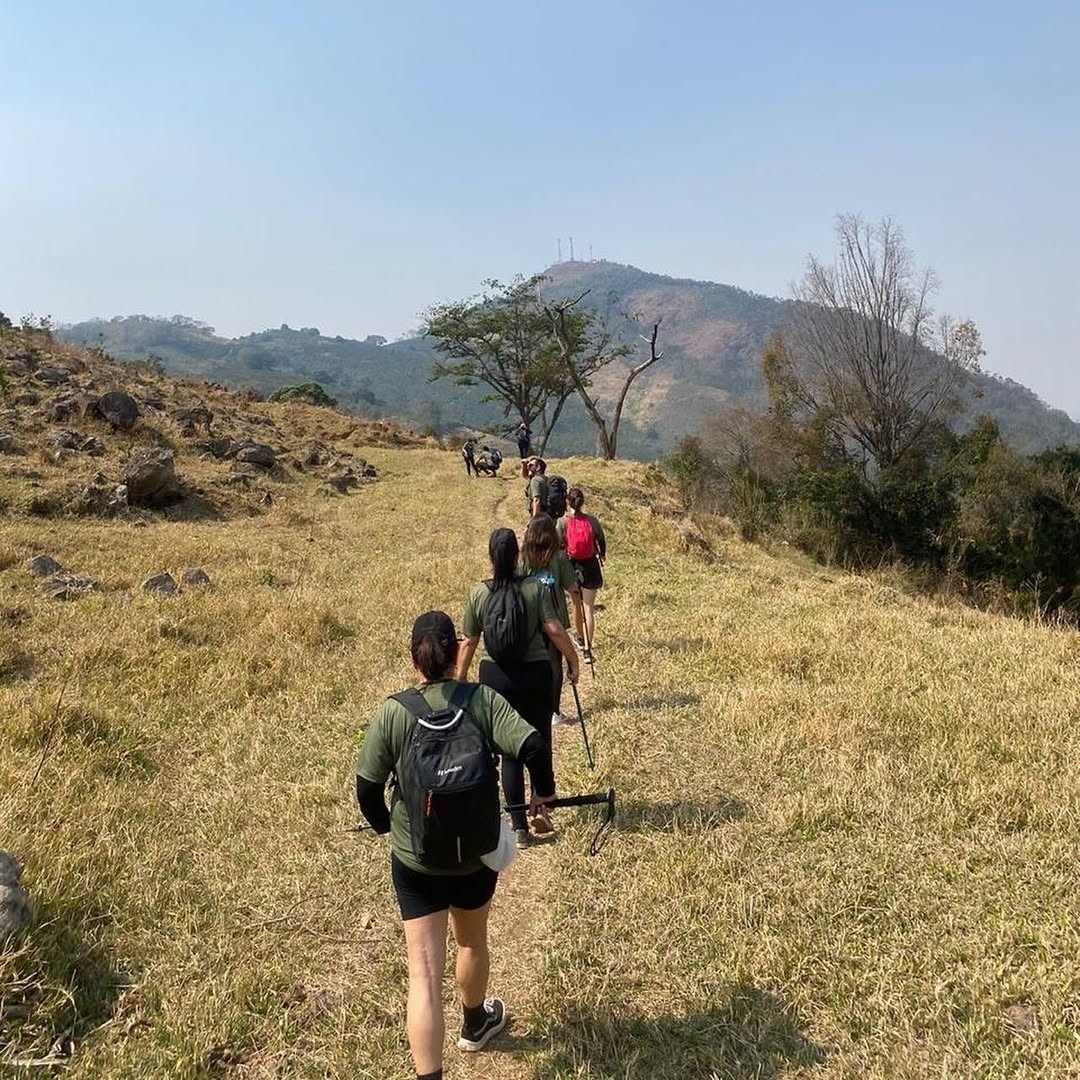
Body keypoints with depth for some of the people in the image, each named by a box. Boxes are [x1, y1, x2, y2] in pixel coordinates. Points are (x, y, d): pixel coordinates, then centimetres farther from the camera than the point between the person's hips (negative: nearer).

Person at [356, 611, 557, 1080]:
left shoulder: (392, 712, -12)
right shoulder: (483, 700, -11)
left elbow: (367, 788, -8)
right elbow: (534, 747, -21)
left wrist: (386, 825, 12)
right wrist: (544, 790, 0)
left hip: (414, 859, -2)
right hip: (476, 853, 2)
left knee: (424, 973, 3)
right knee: (472, 940, 28)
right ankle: (475, 1022, 53)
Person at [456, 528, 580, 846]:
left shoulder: (478, 594, -3)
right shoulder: (536, 588, -8)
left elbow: (468, 643, 1)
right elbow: (555, 630, -13)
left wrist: (461, 677, 14)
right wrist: (574, 660, 0)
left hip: (496, 677, 1)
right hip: (535, 673, -1)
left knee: (509, 750, 10)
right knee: (540, 741, 19)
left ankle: (519, 827, 13)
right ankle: (540, 806, 7)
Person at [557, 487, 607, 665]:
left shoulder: (562, 522, -10)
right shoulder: (592, 520, -6)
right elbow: (602, 542, 6)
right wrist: (601, 557, 26)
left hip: (572, 565, 0)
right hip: (590, 566, 0)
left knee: (577, 605, 20)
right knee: (588, 608, 1)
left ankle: (581, 638, 39)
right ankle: (587, 648, -7)